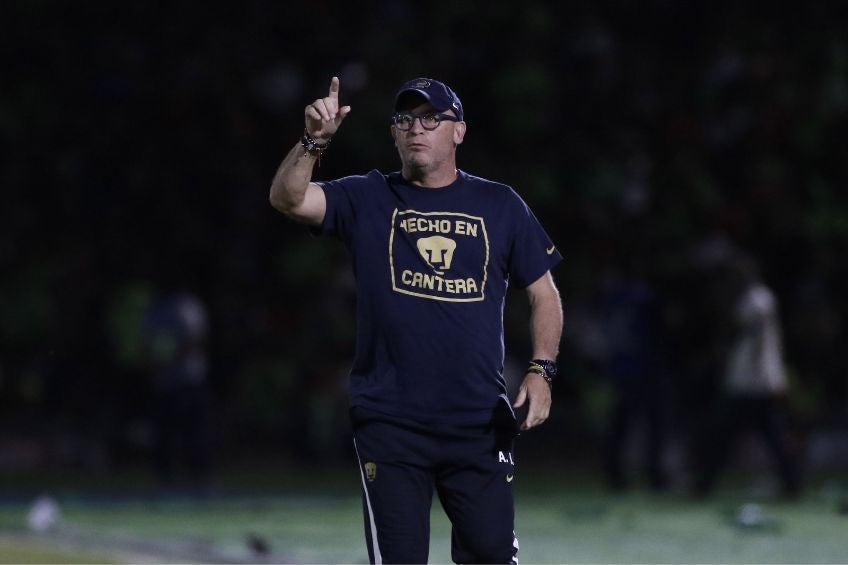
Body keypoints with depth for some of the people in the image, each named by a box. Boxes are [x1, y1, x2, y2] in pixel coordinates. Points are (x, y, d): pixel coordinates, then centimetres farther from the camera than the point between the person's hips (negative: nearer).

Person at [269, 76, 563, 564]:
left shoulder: (500, 205, 9)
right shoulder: (367, 200, 6)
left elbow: (544, 293, 12)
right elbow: (288, 198, -9)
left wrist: (541, 371, -2)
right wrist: (315, 141, -26)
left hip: (481, 424, 1)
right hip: (390, 424, -1)